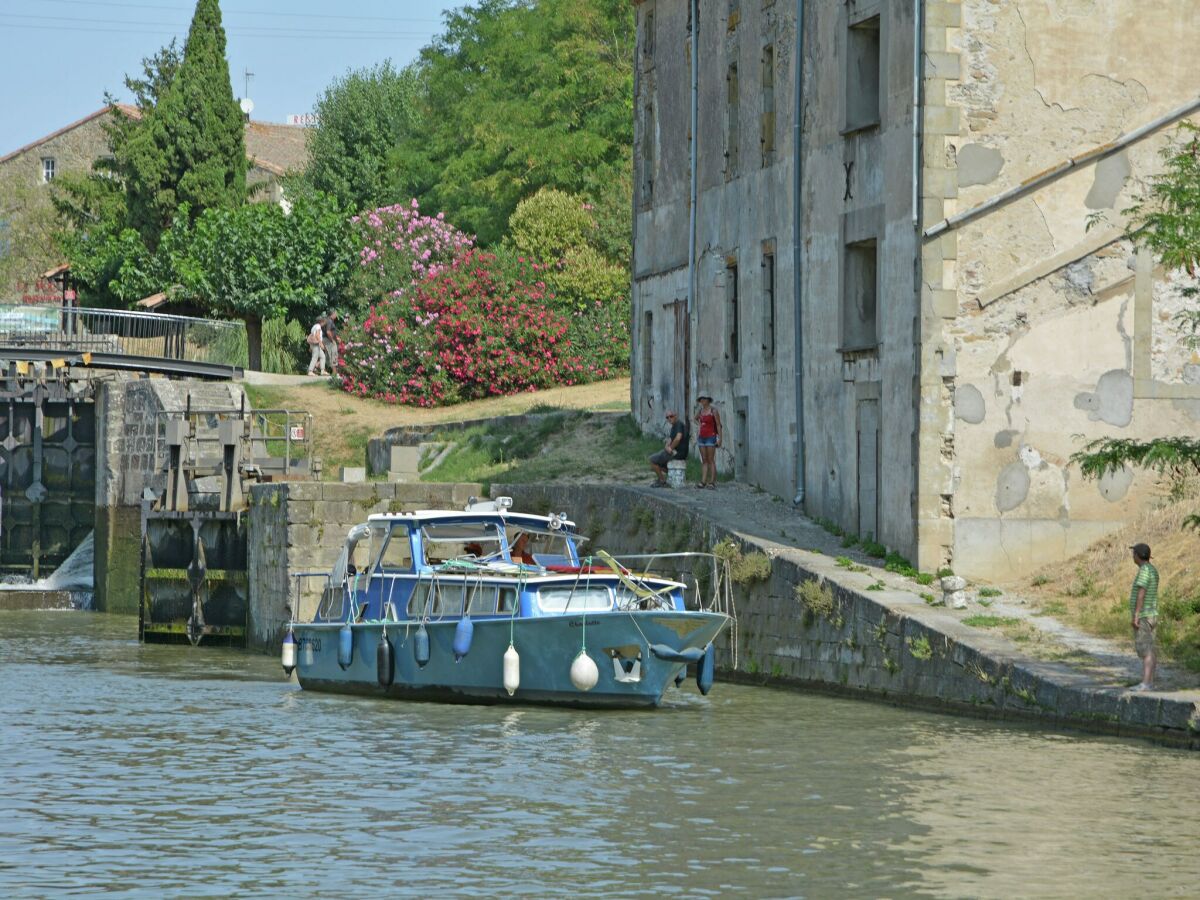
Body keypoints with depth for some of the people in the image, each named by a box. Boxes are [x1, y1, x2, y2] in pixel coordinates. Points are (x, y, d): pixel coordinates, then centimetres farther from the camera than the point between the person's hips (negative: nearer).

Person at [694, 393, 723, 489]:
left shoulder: (714, 411, -10)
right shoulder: (700, 411, 9)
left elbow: (719, 425, -11)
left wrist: (720, 439, -16)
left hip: (711, 438, -6)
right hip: (702, 438, 6)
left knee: (711, 460, -7)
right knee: (704, 461, 4)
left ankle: (712, 482, -4)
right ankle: (703, 482, 2)